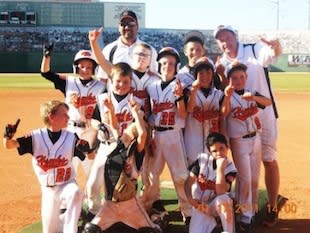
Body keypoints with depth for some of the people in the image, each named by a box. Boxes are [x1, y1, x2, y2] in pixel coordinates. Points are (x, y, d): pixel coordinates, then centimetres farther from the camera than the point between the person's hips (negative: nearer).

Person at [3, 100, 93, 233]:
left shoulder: (71, 137, -10)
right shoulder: (36, 137, -11)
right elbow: (9, 145, -16)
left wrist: (87, 150, -36)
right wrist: (8, 136, -40)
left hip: (67, 184, -1)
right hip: (48, 189, 1)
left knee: (75, 193, -37)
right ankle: (63, 218, 42)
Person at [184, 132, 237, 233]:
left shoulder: (229, 168, -13)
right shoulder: (202, 159, -8)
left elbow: (220, 192, -25)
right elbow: (189, 181, -5)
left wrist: (220, 168, -30)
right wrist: (190, 199, -23)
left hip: (217, 204, -1)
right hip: (200, 205, 2)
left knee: (223, 199, -37)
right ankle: (210, 222, 9)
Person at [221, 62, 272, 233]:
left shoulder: (252, 93, 4)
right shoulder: (228, 96, -11)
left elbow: (268, 102, -11)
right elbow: (224, 113, -29)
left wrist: (254, 97, -30)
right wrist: (227, 96, -46)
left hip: (255, 139, 5)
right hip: (239, 142, -5)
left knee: (255, 178, 12)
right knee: (245, 179, -5)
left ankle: (252, 210, 27)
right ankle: (245, 217, 4)